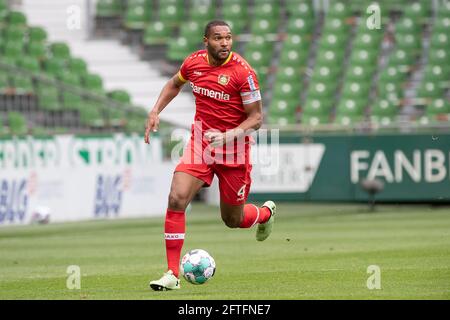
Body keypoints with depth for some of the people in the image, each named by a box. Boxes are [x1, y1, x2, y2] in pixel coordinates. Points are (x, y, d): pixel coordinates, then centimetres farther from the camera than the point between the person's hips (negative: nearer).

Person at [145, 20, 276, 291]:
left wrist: (230, 135, -28)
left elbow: (256, 118, -13)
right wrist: (155, 112, 9)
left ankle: (266, 213, 48)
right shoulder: (194, 62, -3)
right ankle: (172, 274, -11)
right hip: (200, 143, 3)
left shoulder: (243, 72, -17)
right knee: (176, 199, -18)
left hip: (234, 148, -3)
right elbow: (175, 84, 21)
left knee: (233, 220, 10)